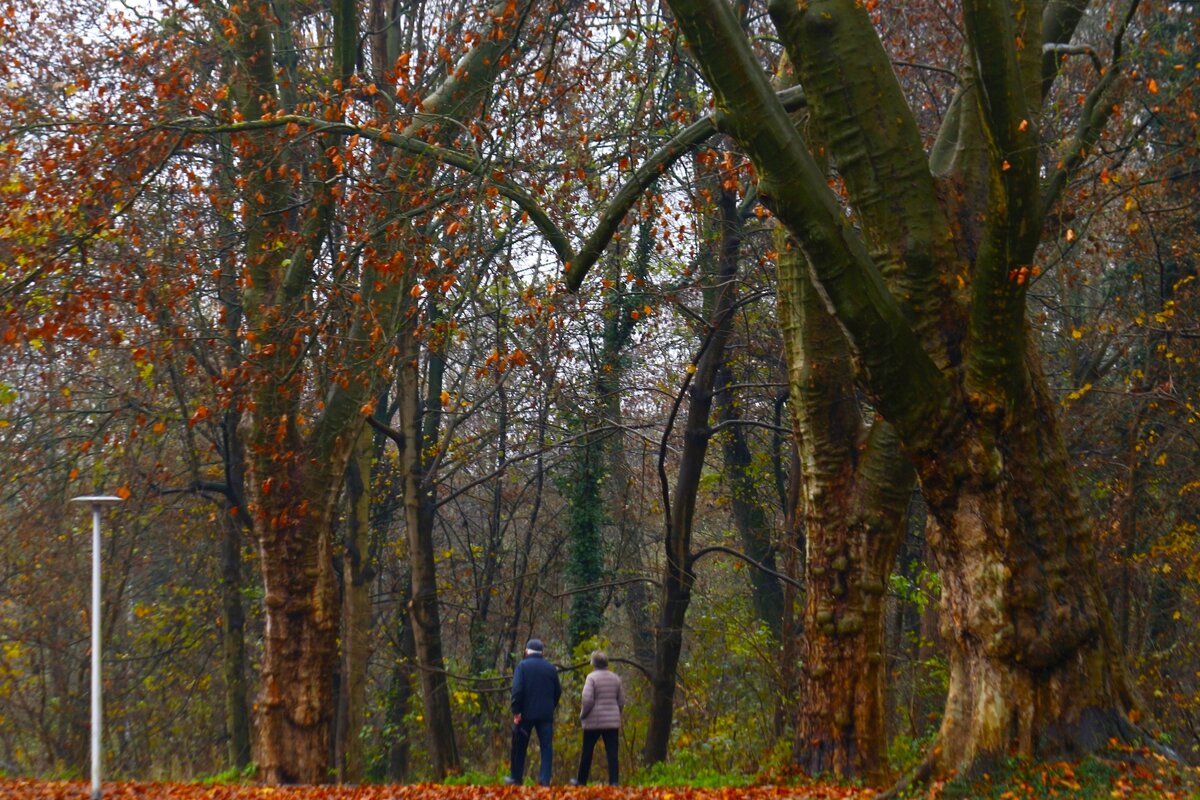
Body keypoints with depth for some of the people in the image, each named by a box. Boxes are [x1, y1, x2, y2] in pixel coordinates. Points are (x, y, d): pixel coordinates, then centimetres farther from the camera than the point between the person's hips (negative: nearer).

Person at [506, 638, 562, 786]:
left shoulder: (522, 666, -6)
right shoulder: (550, 668, 6)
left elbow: (517, 689, -15)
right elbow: (558, 691, 9)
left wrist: (516, 711, -12)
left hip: (526, 713, -2)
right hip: (546, 715, 2)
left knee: (520, 746, 10)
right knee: (546, 746, 3)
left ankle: (516, 777, 18)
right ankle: (545, 778, -5)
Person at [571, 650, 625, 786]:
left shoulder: (592, 677, -10)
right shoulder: (615, 678, 7)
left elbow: (587, 700, -17)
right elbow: (621, 700, 11)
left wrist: (582, 714, -2)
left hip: (594, 720, -4)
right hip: (612, 720, 4)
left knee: (587, 752, 10)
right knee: (612, 752, 1)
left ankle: (581, 780, 20)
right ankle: (613, 781, -6)